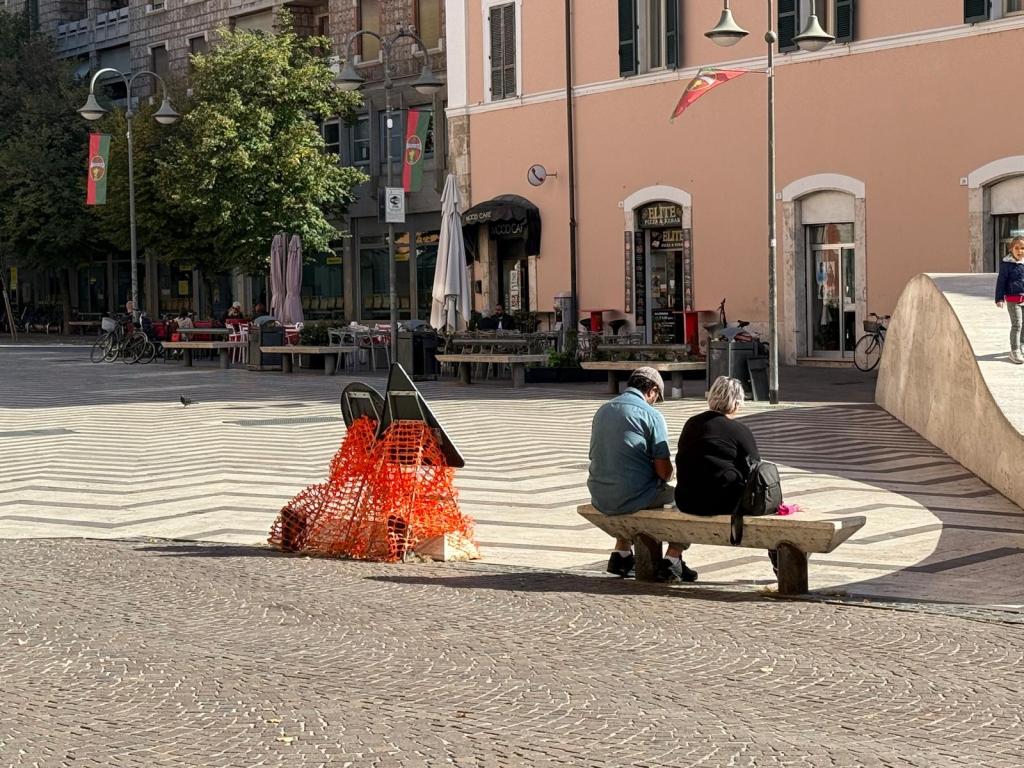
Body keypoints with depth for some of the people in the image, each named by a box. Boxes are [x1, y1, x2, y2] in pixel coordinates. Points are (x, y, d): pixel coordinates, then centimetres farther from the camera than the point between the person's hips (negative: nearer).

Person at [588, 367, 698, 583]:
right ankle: (671, 560, 5)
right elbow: (664, 471, -13)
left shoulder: (602, 410, 11)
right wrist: (661, 482, 12)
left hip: (599, 500, 7)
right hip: (633, 497, -7)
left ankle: (621, 553, 37)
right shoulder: (651, 415, -9)